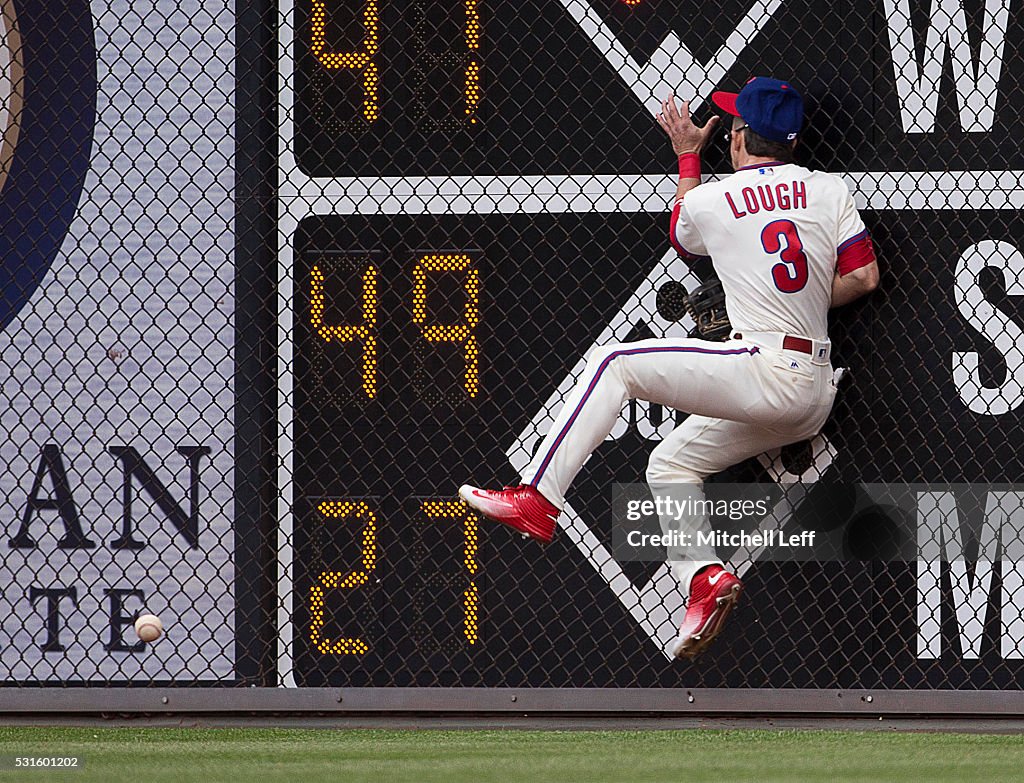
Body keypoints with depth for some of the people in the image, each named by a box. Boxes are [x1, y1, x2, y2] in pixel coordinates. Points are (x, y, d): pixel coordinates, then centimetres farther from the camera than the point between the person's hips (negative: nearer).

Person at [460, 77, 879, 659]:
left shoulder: (707, 201, 1)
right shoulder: (830, 190, 9)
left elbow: (682, 235, 26)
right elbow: (864, 276, 8)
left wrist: (688, 156, 36)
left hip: (764, 369, -7)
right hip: (815, 399, 7)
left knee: (616, 363, 2)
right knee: (671, 463, 20)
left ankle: (539, 500, -6)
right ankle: (706, 578, 2)